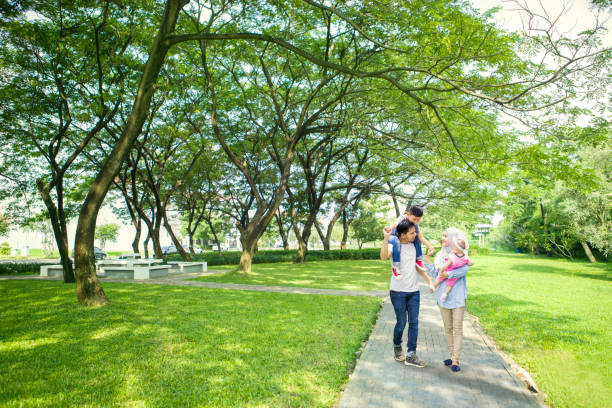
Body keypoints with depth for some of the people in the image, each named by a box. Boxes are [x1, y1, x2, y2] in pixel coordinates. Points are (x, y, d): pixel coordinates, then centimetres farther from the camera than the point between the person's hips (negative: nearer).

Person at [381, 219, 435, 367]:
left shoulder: (413, 245, 8)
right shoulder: (393, 243, -9)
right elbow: (384, 256, -32)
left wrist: (429, 281, 15)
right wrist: (386, 238, -43)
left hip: (414, 291, 5)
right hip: (398, 290, -5)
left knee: (414, 322, 2)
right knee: (401, 322, 3)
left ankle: (411, 355, 9)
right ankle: (397, 347, 28)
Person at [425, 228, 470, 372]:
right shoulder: (440, 255, 9)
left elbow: (465, 268, -23)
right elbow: (435, 274, 6)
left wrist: (449, 274, -22)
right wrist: (428, 259, 0)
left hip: (458, 297, -5)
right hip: (443, 296, 5)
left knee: (457, 329, 0)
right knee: (448, 329, 12)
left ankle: (455, 360, 5)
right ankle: (452, 356, 23)